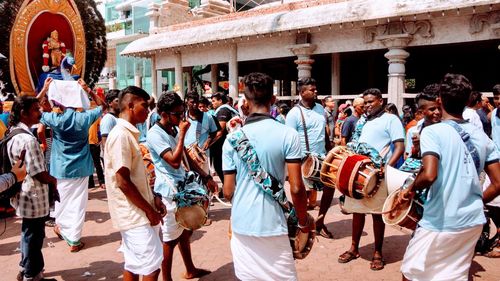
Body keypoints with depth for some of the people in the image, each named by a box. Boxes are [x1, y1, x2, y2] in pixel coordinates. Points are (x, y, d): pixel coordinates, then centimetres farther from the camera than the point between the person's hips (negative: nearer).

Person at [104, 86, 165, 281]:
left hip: (136, 213, 9)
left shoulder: (129, 133, 12)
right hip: (135, 214, -9)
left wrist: (153, 198, 9)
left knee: (134, 264, 17)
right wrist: (149, 210, -14)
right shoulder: (120, 135, -18)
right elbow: (123, 181, -21)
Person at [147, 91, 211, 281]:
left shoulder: (174, 130, 8)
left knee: (186, 231, 20)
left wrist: (205, 176, 13)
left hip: (182, 187, 9)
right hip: (169, 191, -9)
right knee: (170, 239, 2)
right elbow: (175, 161, -26)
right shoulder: (155, 134, -17)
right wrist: (182, 134, -21)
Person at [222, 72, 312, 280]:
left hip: (241, 225, 2)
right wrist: (303, 221, 6)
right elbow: (296, 188, -11)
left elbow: (228, 192, 0)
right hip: (272, 224, -2)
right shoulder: (288, 135, -10)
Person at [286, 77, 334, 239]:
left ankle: (319, 223, 27)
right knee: (304, 194, 2)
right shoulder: (294, 113, -13)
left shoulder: (320, 108, 8)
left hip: (322, 158, 7)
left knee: (329, 188, 9)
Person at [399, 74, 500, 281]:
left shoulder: (433, 131, -13)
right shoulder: (481, 136, 5)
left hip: (440, 223, -6)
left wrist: (411, 189, -7)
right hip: (473, 222, 6)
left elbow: (429, 175, -27)